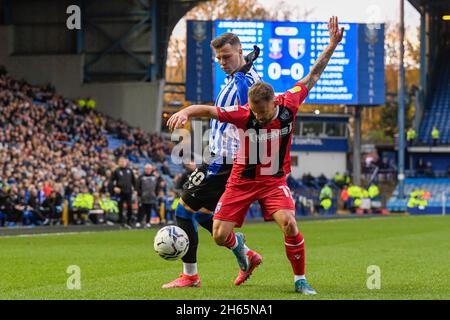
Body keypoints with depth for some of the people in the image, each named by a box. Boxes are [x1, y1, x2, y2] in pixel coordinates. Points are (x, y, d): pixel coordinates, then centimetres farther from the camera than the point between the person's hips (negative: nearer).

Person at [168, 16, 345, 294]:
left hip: (275, 181, 0)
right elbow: (207, 109, -22)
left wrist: (332, 45, -6)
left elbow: (313, 76, -4)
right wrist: (185, 112, -42)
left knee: (289, 224, -25)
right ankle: (246, 255, 32)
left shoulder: (289, 105, -15)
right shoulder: (244, 114, -19)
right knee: (220, 236, -4)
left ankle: (300, 280, -5)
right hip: (242, 180, 0)